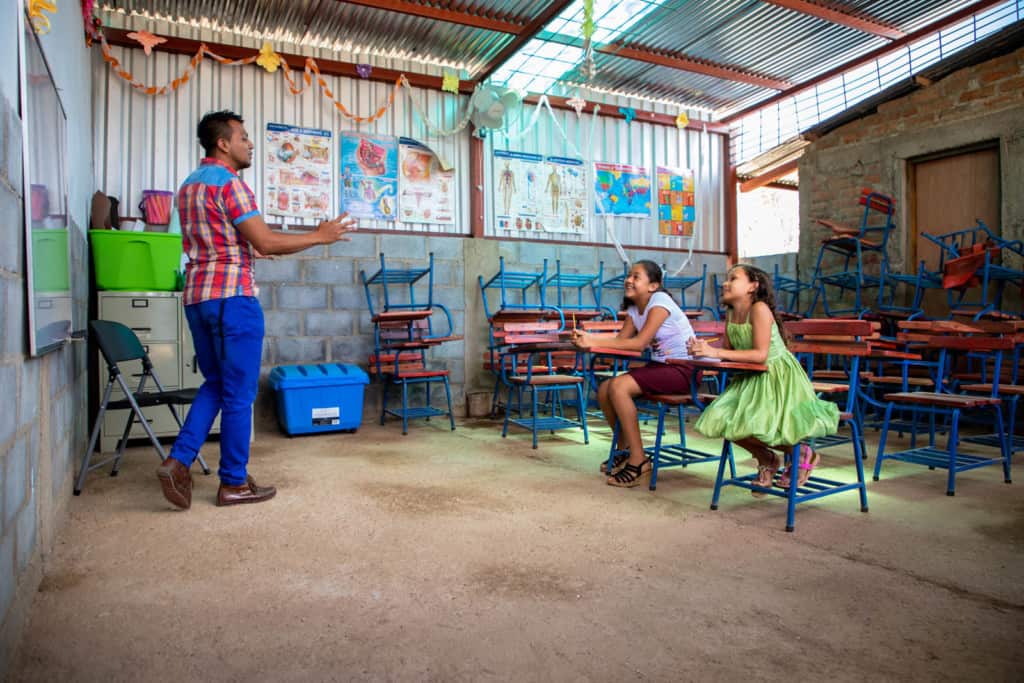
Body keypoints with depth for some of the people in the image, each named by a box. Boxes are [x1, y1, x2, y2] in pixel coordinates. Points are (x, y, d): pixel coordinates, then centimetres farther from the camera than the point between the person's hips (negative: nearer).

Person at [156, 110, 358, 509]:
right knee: (239, 392, 0)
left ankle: (178, 461, 7)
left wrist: (253, 247, 30)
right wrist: (320, 237, -8)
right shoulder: (229, 182, -10)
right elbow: (265, 242, -16)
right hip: (231, 296, -9)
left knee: (214, 384, 18)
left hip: (196, 296, 9)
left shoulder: (190, 184, 19)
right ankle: (234, 483, 9)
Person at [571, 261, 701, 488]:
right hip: (659, 365, 9)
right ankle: (625, 450, 14)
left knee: (619, 386, -25)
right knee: (604, 390, -4)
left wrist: (595, 342, -27)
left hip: (684, 369, -8)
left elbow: (640, 343, -25)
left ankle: (638, 461, -17)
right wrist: (588, 338, -17)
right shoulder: (634, 308, 11)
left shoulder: (660, 302, -15)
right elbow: (621, 339, -1)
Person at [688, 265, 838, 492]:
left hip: (780, 379, -7)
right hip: (751, 379, 7)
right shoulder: (731, 315, 5)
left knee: (752, 426, -23)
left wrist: (716, 352, -30)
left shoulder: (759, 309, -18)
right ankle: (766, 460, 14)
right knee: (717, 420, -9)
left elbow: (760, 354, -27)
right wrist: (704, 350, -16)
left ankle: (803, 453, 7)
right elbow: (727, 352, 5)